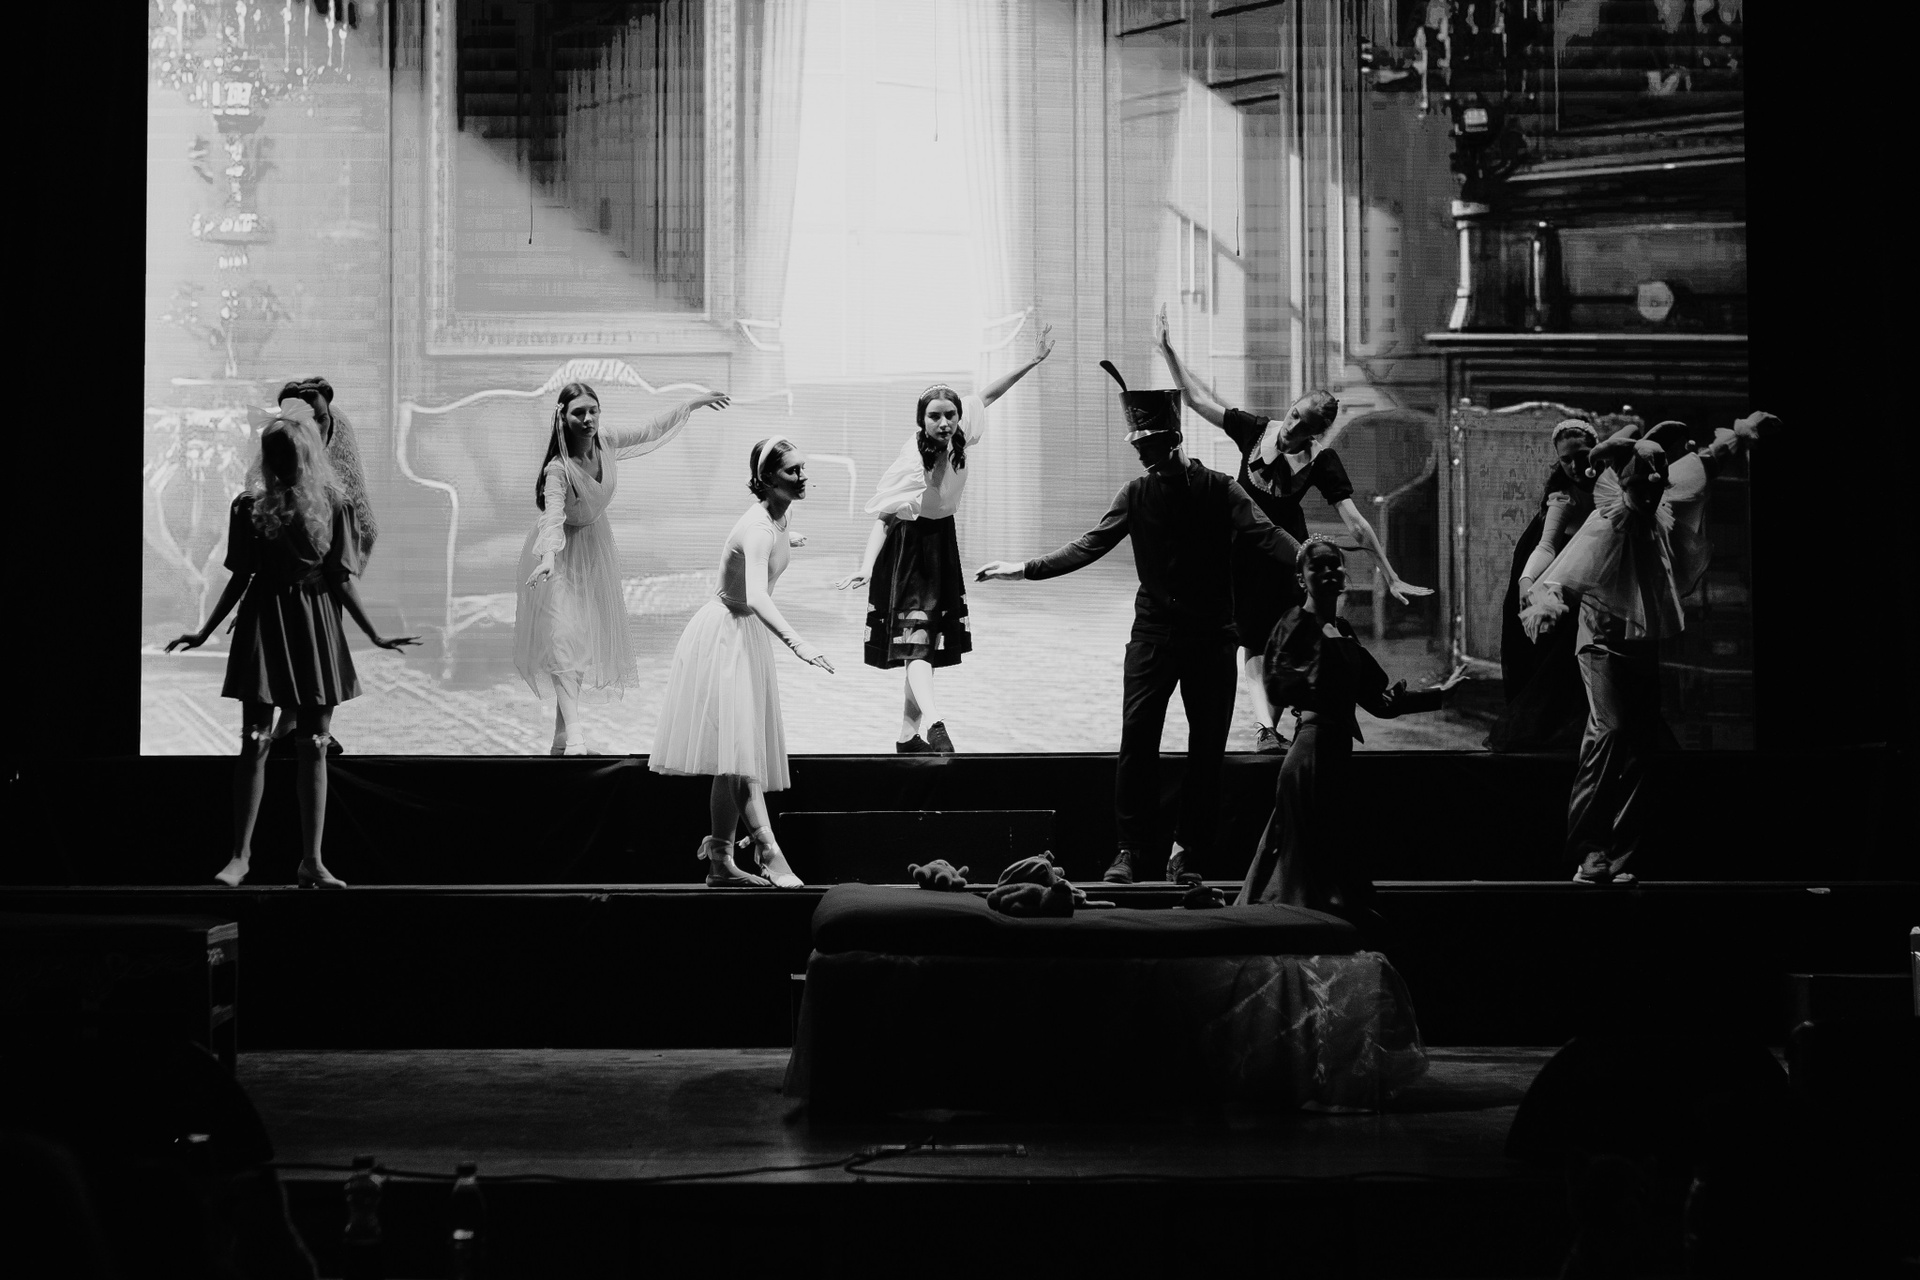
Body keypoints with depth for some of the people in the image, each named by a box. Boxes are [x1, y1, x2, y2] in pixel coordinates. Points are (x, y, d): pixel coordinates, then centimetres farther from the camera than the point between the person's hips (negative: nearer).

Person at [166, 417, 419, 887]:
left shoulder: (332, 506, 2)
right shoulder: (250, 506, 3)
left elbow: (339, 580, 5)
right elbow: (240, 579, 9)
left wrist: (375, 636, 0)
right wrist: (205, 632, 7)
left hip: (316, 626, 0)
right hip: (264, 623, 0)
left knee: (314, 746, 2)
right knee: (255, 742, -2)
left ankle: (312, 861, 5)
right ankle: (241, 855, 4)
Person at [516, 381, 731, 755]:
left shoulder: (606, 444, -13)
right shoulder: (558, 470, -30)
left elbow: (649, 430, 4)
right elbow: (553, 516, -43)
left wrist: (692, 404, 9)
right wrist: (548, 558, -60)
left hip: (595, 546, 7)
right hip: (562, 551, -7)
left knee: (590, 635, 7)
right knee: (563, 635, -17)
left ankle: (560, 736, 14)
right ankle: (572, 730, -25)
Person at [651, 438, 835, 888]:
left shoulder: (775, 519, 3)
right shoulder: (758, 530, -26)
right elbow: (756, 597, -40)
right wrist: (797, 643, -52)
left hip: (747, 636, 10)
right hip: (727, 635, -10)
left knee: (737, 754, 11)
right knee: (739, 750, -16)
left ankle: (719, 856, 18)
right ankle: (770, 853, -26)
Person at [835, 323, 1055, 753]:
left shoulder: (960, 439, -8)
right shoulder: (912, 462, -26)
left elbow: (985, 397, 8)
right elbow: (883, 518, -27)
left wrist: (1032, 362, 5)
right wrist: (866, 567, -40)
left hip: (941, 546, 7)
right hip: (909, 547, -7)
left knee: (930, 643, 11)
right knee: (915, 636, -20)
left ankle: (909, 733, 19)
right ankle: (931, 720, -38)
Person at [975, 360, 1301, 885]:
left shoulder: (1219, 490, -3)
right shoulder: (1138, 493, 3)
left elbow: (1266, 534, -13)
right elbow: (1090, 546, 2)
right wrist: (1025, 569, -5)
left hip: (1211, 635, -1)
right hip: (1154, 631, 1)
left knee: (1207, 747, 2)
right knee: (1137, 740, -7)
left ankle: (1189, 851, 11)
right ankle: (1130, 848, 1)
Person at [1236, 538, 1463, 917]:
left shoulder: (1342, 632, 16)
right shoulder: (1297, 626, -6)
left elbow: (1378, 698, 22)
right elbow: (1277, 688, -21)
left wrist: (1437, 694, 27)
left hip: (1337, 751, 8)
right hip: (1313, 748, -8)